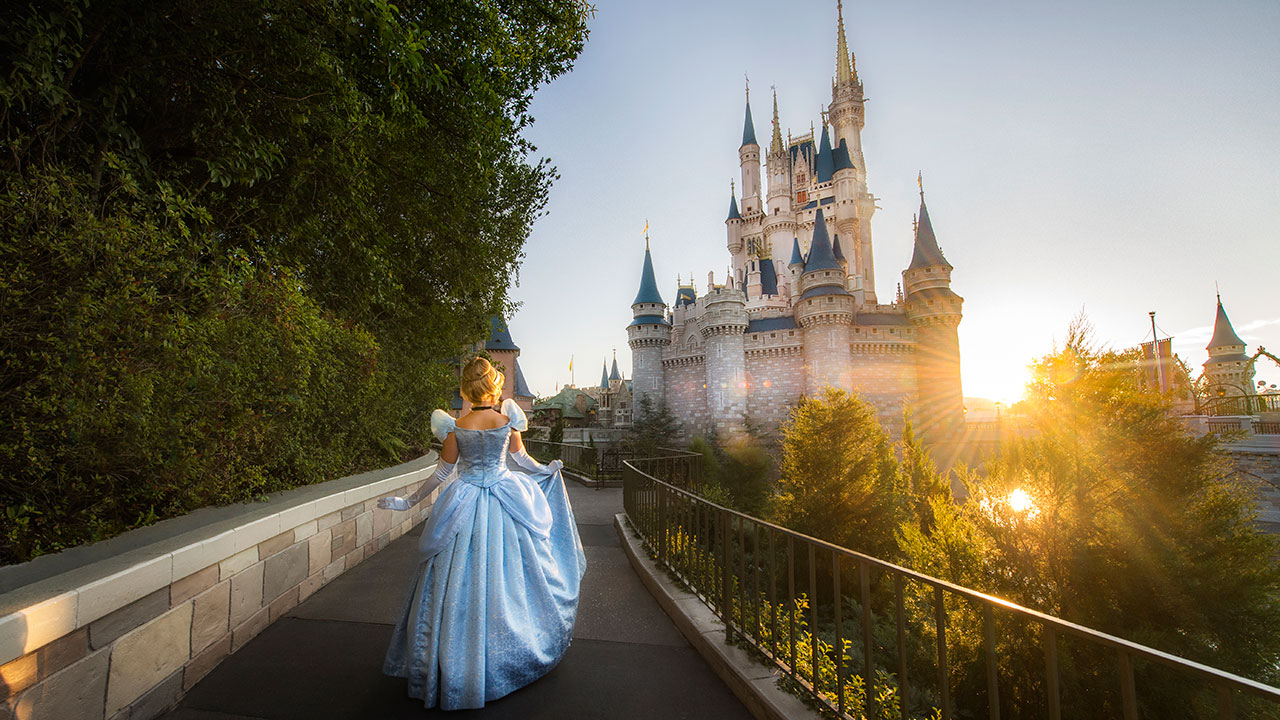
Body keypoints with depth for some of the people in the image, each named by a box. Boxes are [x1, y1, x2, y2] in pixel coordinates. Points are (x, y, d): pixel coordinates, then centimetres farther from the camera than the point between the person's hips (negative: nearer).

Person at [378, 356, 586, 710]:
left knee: (463, 586, 9)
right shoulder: (508, 421, -7)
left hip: (467, 510, -2)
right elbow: (523, 461, 5)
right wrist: (551, 469, 24)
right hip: (506, 506, 2)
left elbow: (441, 474, -4)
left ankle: (464, 665, 21)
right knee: (508, 578, 16)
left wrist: (409, 501, 9)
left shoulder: (455, 428, -11)